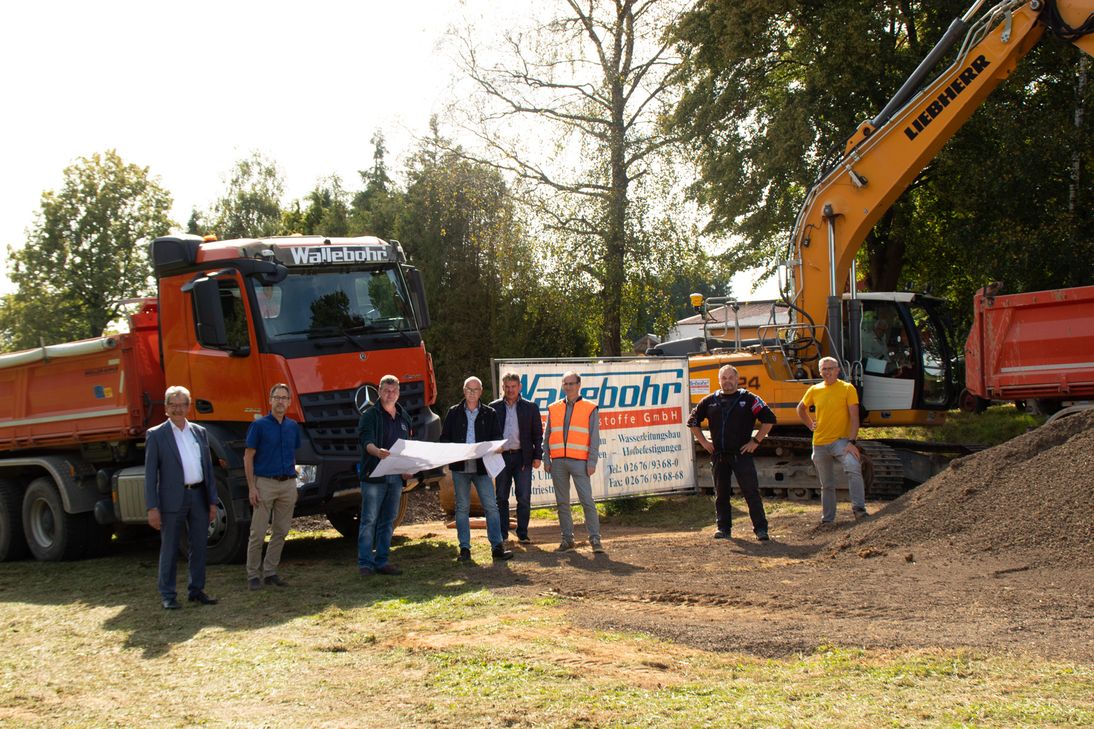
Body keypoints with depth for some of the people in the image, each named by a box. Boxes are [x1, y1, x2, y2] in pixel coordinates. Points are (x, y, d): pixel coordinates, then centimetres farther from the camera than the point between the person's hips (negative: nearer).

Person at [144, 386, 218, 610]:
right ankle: (168, 595, 9)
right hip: (173, 499, -4)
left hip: (198, 496, 5)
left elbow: (208, 468, 13)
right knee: (169, 549, 2)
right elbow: (150, 474, -4)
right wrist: (152, 507, -11)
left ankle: (196, 590, 20)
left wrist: (212, 501, 8)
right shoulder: (156, 435, -1)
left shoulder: (200, 432, 12)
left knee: (199, 545, 9)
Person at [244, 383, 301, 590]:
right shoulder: (259, 425, -5)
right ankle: (253, 575, 4)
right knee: (258, 532, -4)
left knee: (281, 531, 7)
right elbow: (248, 457, -5)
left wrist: (293, 484, 14)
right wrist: (252, 487, -11)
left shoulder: (293, 427, 10)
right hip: (265, 482, -5)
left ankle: (270, 572, 16)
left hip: (287, 484, 5)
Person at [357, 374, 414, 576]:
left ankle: (381, 561, 16)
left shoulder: (404, 416, 17)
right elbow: (365, 440, -18)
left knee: (388, 520, 9)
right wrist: (377, 451, -39)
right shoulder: (370, 414, -3)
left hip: (396, 476, 6)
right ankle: (365, 563, -3)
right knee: (369, 519, -6)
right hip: (374, 475, -6)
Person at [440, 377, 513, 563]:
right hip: (460, 467, 0)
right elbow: (444, 438, 9)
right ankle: (464, 549, 9)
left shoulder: (489, 413, 9)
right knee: (462, 507, 5)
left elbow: (497, 438, 7)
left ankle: (497, 547, -4)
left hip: (482, 466, 0)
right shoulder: (454, 413, 9)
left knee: (491, 506, -6)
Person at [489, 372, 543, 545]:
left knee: (524, 498, -2)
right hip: (501, 457, 1)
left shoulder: (530, 408, 6)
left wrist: (538, 456, -1)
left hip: (523, 457, -1)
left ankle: (523, 534, 7)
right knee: (501, 497, 5)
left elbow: (538, 433, 7)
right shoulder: (494, 408, 7)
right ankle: (502, 534, 13)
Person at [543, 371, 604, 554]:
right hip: (558, 462, 3)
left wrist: (592, 462, -7)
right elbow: (547, 436, 14)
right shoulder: (553, 409, 13)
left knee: (587, 501, -8)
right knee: (562, 502, 7)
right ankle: (567, 539, 13)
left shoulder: (590, 409, 5)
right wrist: (546, 460, 5)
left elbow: (594, 438, 1)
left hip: (579, 462, -3)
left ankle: (595, 539, -4)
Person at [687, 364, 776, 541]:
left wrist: (755, 441, -5)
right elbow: (693, 421, 20)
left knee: (751, 491, -8)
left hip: (742, 454, -4)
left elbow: (769, 419, -2)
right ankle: (723, 528, 18)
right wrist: (703, 442, 11)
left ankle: (761, 528, -6)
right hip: (719, 455, 4)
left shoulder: (749, 399, -1)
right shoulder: (710, 401, 9)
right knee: (721, 494, 9)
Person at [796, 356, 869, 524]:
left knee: (853, 468, -31)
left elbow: (854, 417, -10)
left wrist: (852, 441, -19)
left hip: (841, 440, -4)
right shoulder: (814, 390, 8)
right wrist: (811, 425, 13)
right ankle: (827, 519, 25)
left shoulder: (847, 388, -4)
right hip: (819, 443, 4)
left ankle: (859, 508, -33)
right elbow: (801, 409, 26)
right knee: (826, 484, 13)